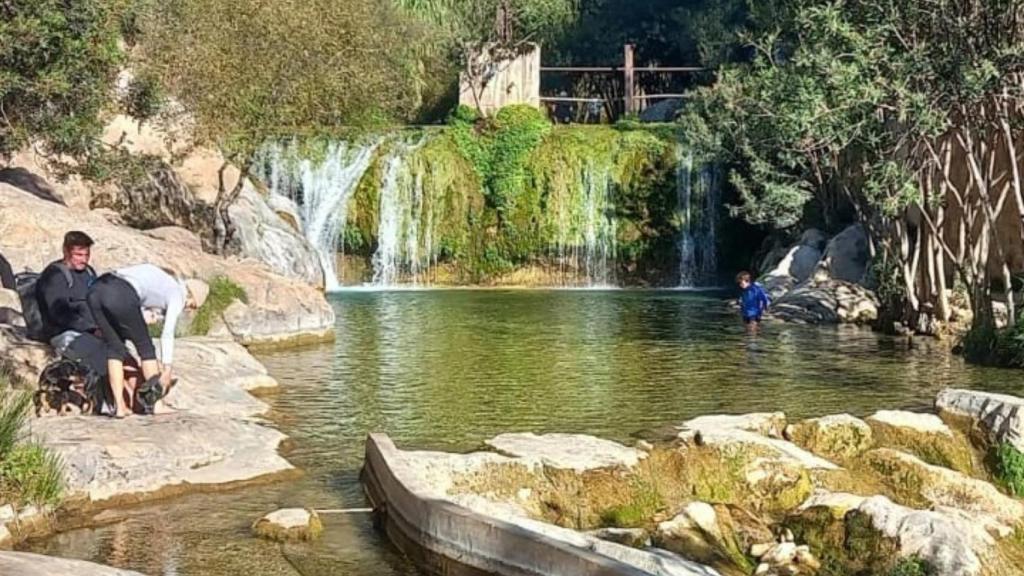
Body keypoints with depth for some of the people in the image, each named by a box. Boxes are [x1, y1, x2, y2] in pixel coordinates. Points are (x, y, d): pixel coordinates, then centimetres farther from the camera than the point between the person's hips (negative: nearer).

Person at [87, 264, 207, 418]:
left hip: (96, 290, 7)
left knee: (115, 347, 18)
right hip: (122, 296, -7)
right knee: (145, 346, 13)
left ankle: (120, 406, 13)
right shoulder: (178, 294, 13)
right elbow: (167, 334, 8)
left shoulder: (159, 276, 34)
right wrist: (167, 369, 11)